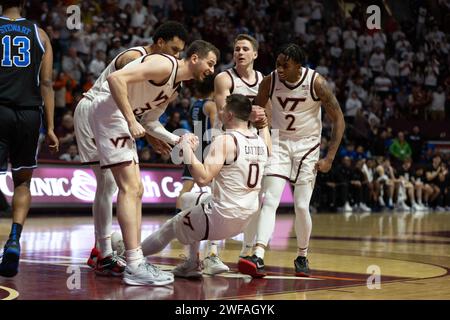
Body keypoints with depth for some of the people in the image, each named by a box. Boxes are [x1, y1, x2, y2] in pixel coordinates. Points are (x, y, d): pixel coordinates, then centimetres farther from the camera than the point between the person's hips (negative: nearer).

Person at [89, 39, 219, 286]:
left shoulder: (176, 87, 16)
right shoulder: (165, 65, -14)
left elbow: (149, 121, 22)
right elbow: (116, 78, -24)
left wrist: (176, 140, 9)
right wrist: (131, 121, -23)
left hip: (123, 117, 11)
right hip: (109, 109, -11)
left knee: (135, 190, 10)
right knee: (130, 187, -15)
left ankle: (136, 261, 15)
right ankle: (134, 266, -17)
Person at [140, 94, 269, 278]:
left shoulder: (225, 140, -18)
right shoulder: (261, 143, 4)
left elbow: (203, 178, -27)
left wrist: (188, 151, -17)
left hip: (222, 218, -8)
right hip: (246, 220, 8)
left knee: (170, 228, 15)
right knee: (188, 199, 30)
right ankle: (192, 265, 31)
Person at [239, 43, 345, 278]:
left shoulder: (316, 83, -19)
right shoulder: (269, 82, -12)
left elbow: (338, 120, -11)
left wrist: (329, 158, -15)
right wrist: (257, 121, -18)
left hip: (307, 144, -2)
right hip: (279, 142, 2)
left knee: (301, 206, -5)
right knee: (269, 201, -14)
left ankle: (302, 257, 18)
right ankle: (258, 258, -23)